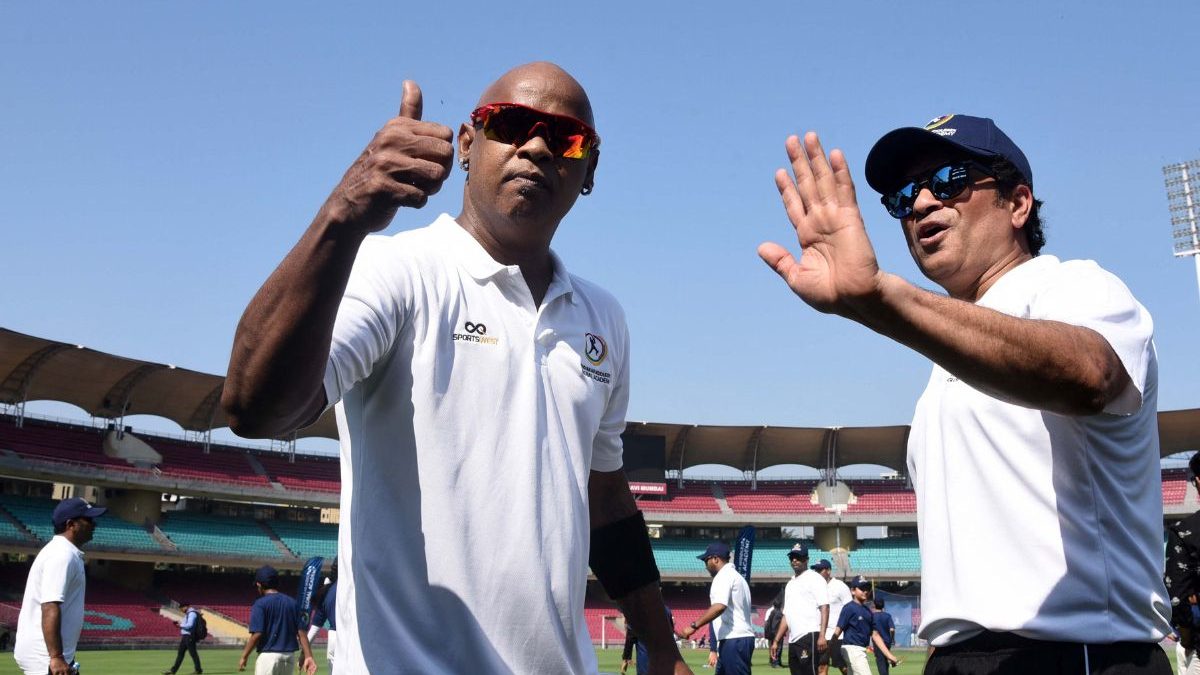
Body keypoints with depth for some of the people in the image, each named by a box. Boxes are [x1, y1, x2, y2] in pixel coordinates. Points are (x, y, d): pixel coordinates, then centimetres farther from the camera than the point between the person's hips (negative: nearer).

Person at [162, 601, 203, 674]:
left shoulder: (192, 613, -15)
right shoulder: (188, 613, 18)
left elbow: (189, 625, -24)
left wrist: (180, 625, -10)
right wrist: (180, 623, 9)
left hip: (189, 636, -10)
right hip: (185, 636, 10)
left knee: (193, 653, -4)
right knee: (180, 653, 10)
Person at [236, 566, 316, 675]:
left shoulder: (260, 604, -7)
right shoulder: (293, 603, 8)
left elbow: (257, 634, -14)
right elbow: (301, 632, 2)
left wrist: (244, 656, -3)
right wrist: (308, 656, -1)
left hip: (268, 656, -5)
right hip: (290, 656, 5)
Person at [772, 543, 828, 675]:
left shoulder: (814, 578, -1)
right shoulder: (790, 583, 23)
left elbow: (824, 607, -11)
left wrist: (822, 635, -22)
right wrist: (777, 640, 18)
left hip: (809, 636, -8)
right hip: (793, 640, 8)